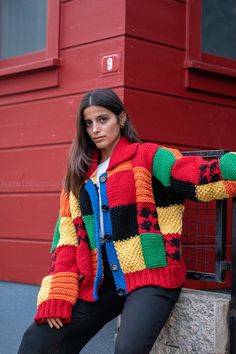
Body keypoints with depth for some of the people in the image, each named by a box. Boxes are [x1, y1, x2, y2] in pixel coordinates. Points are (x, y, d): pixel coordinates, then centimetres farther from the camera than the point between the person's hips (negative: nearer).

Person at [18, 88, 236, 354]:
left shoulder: (148, 158, -1)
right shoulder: (79, 176, 14)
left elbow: (202, 176, -13)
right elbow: (66, 238, 10)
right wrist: (56, 295, 0)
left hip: (149, 277, -5)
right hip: (100, 282, 6)